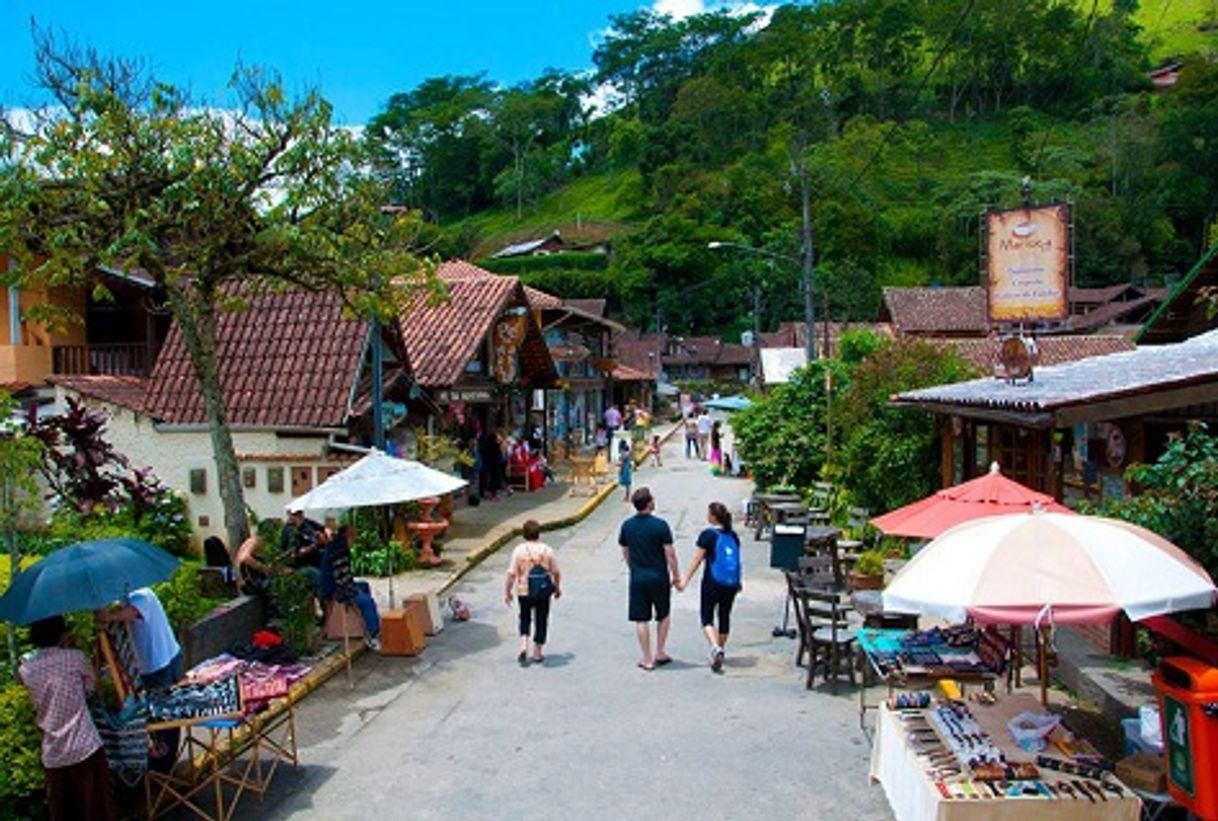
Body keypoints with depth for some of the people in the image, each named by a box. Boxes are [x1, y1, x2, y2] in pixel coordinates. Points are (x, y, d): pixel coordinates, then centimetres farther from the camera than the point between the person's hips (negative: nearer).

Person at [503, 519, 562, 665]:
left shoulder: (519, 550, -10)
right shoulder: (547, 550, -6)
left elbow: (511, 574, -10)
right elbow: (556, 573, 1)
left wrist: (507, 592, 0)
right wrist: (558, 588, 17)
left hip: (524, 592, 0)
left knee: (525, 620, 21)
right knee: (541, 622, 13)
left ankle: (524, 646, 3)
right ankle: (537, 653, 19)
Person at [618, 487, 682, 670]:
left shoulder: (627, 525, 0)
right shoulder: (660, 525, -13)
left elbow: (625, 553, 9)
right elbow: (670, 554, -11)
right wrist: (676, 577, -1)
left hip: (637, 578, 2)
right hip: (659, 577, -2)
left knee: (640, 620, 7)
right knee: (663, 616, 18)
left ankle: (647, 659, 10)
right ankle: (660, 653, 22)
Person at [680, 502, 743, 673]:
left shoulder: (708, 535, -11)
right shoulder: (733, 535, 7)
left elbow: (697, 559, -11)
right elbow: (737, 560, 15)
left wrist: (685, 580, -7)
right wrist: (738, 581, 26)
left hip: (712, 583, -5)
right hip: (731, 583, 5)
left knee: (707, 617, 3)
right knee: (725, 616, 16)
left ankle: (715, 648, -18)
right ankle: (721, 650, 26)